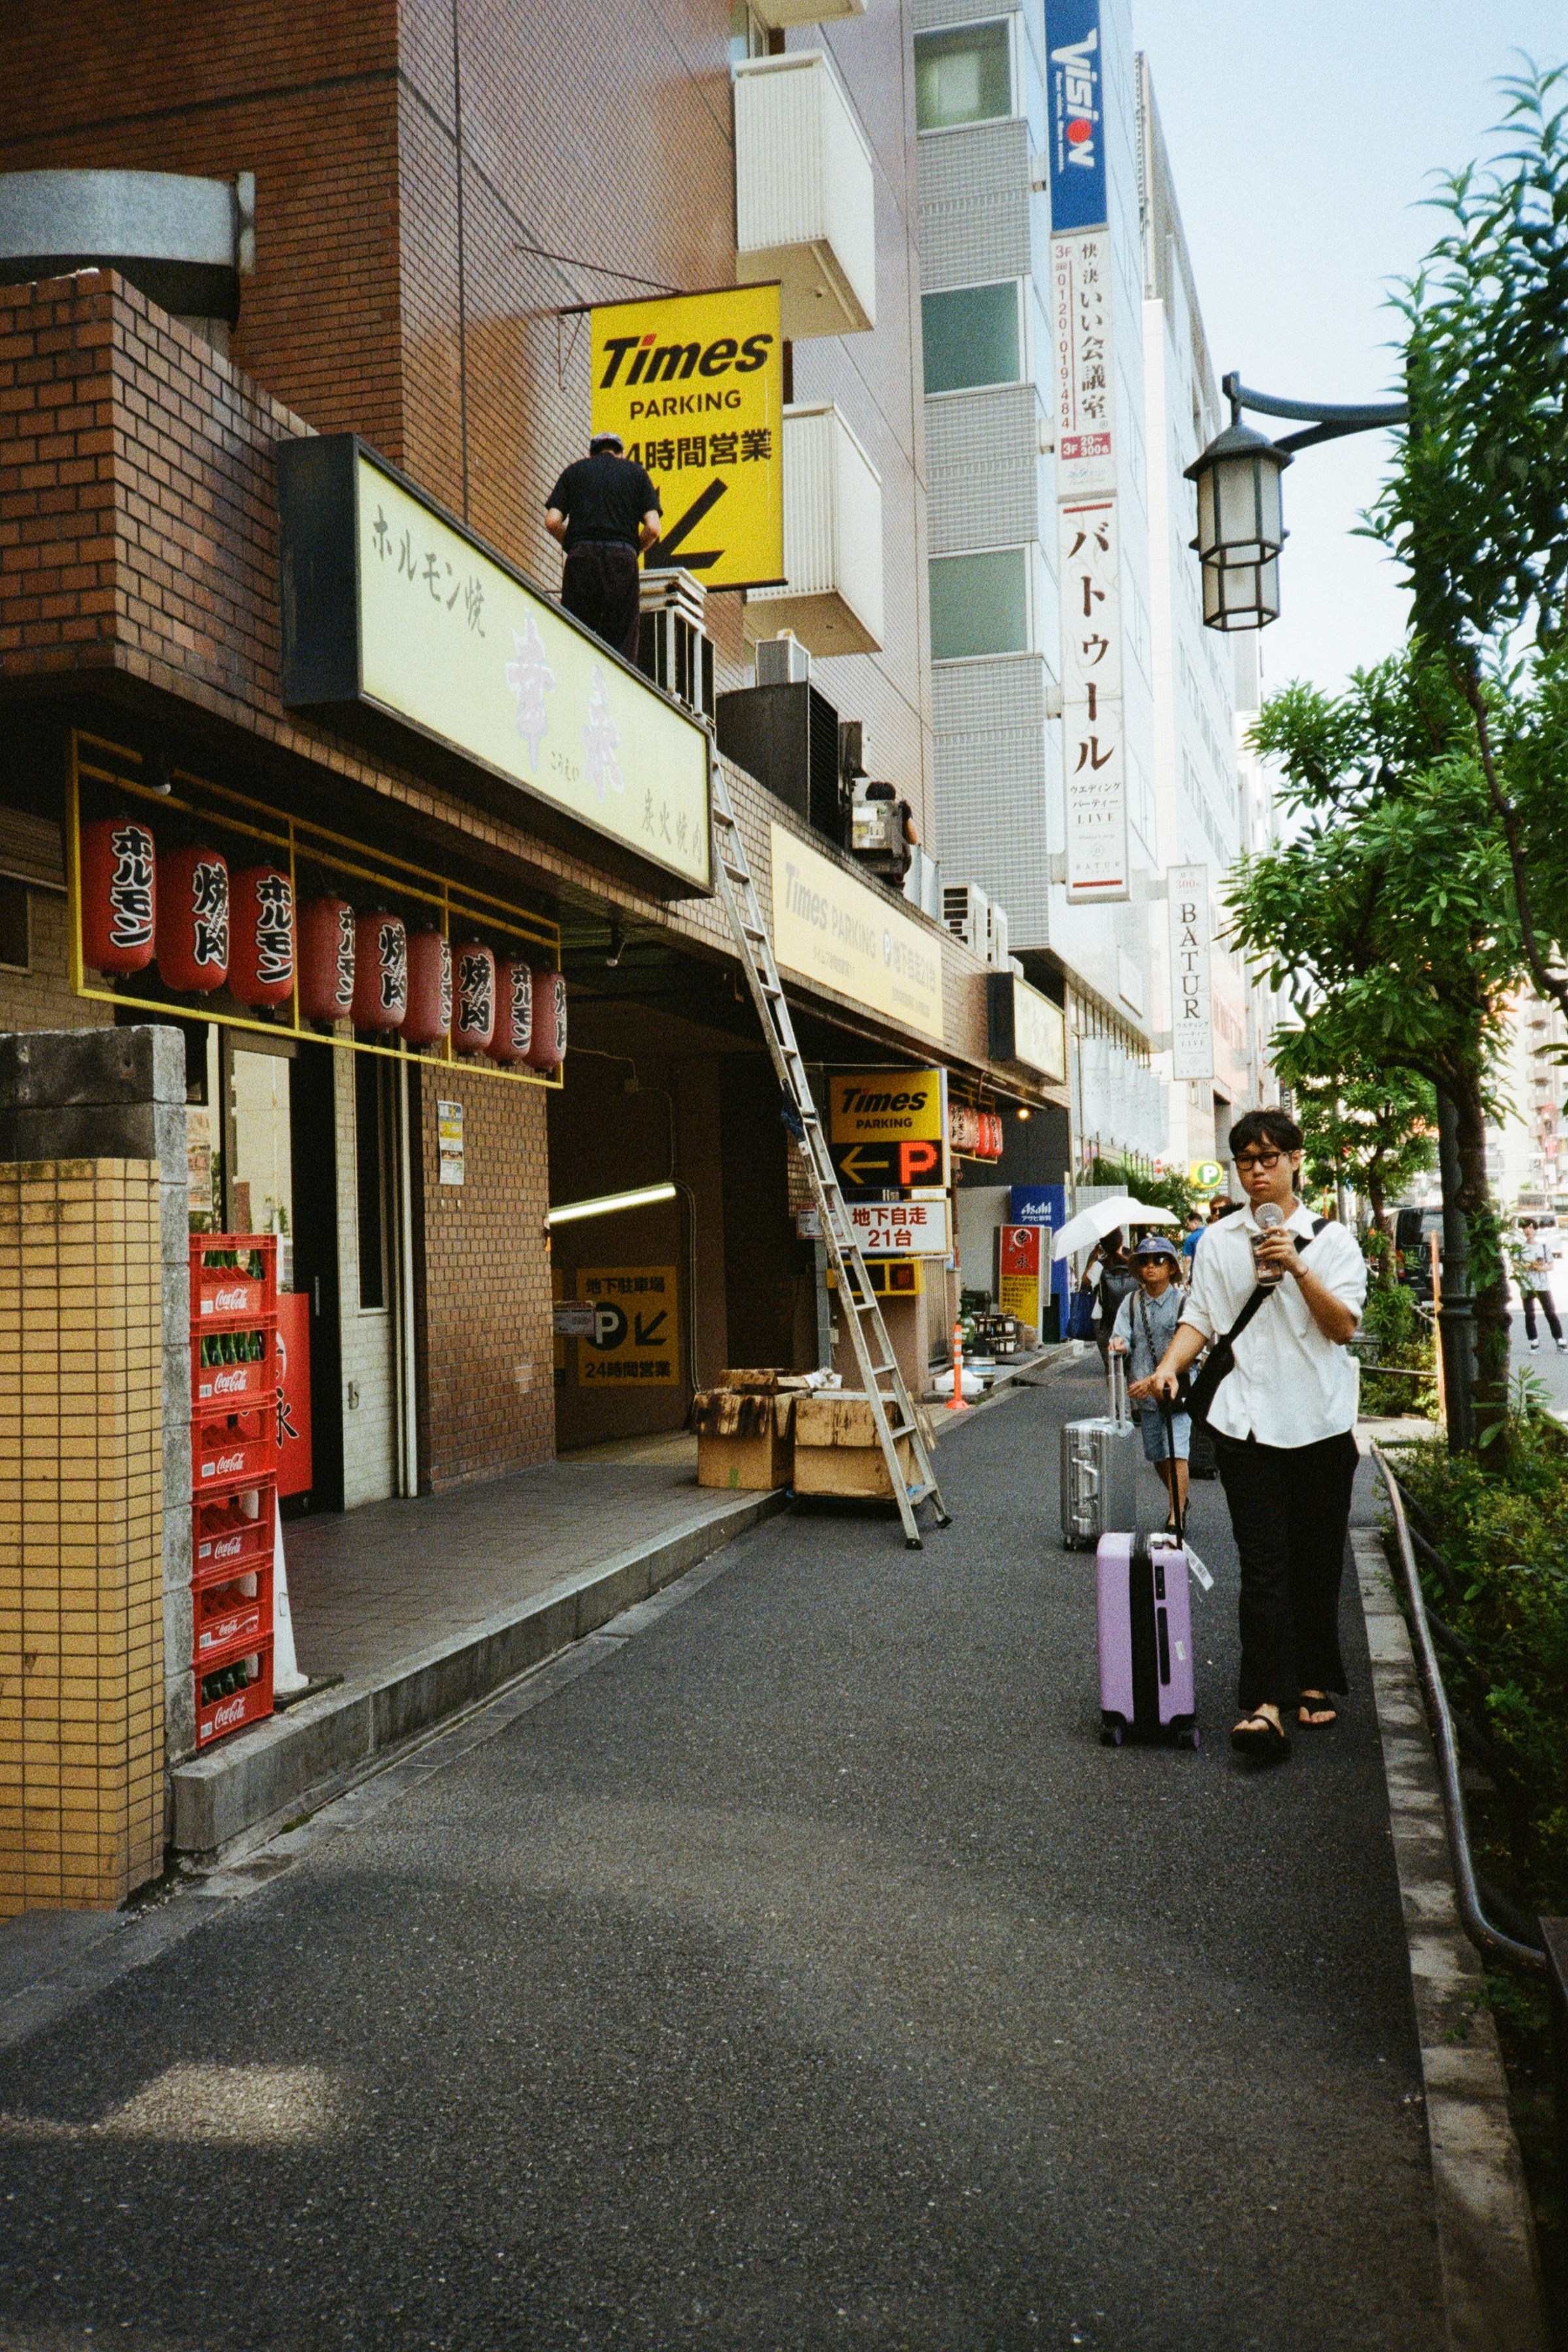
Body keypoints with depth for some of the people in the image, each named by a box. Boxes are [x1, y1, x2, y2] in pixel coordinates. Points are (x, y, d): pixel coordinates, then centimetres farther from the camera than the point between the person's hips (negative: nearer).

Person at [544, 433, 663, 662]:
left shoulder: (575, 470, 19)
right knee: (622, 641, -2)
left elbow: (552, 522, 6)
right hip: (623, 557, 0)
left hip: (581, 557, 0)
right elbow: (653, 529, 5)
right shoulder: (636, 472, 18)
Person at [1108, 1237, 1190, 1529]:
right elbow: (1121, 1333, -4)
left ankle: (1176, 1516, -7)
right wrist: (1118, 1343, -29)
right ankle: (1179, 1501, 36)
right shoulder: (1131, 1302, 6)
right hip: (1145, 1394, 5)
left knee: (1176, 1454, -12)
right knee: (1157, 1456, 14)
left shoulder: (1182, 1301, -7)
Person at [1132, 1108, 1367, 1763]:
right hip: (1246, 1422, 0)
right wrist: (1169, 1367, -9)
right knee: (1264, 1563, -7)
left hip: (1320, 1421, 0)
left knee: (1316, 1561, 8)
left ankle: (1313, 1682, 24)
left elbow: (1344, 1326, -6)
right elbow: (1199, 1319, 9)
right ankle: (1266, 1703, -11)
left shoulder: (1332, 1240, 6)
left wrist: (1297, 1268, -18)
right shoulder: (1219, 1242, 11)